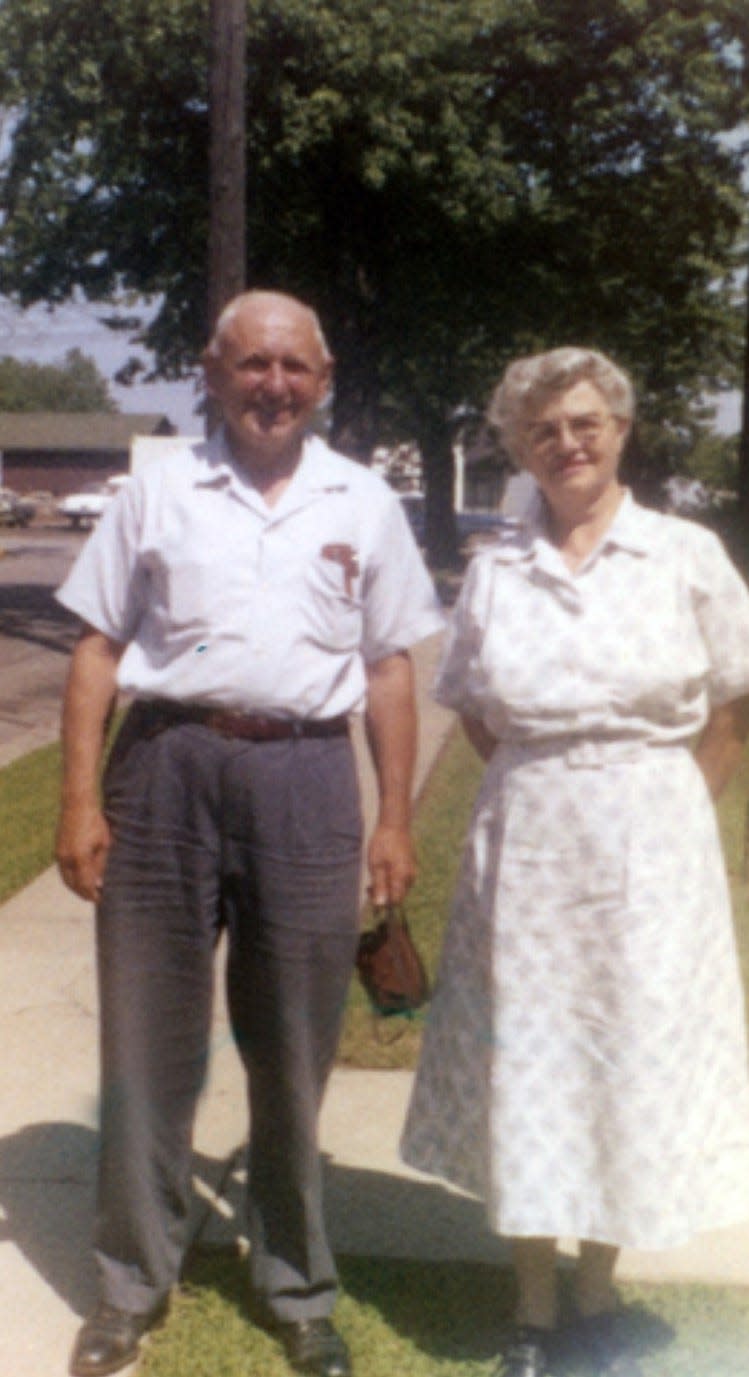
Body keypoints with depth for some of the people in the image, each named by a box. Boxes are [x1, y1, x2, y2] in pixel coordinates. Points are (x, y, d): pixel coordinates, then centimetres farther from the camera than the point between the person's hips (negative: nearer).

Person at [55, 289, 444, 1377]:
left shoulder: (365, 505, 8)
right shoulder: (158, 491, 5)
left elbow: (390, 669, 9)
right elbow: (98, 648, 5)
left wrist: (395, 819, 3)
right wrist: (80, 801, -2)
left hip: (305, 777, 0)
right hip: (166, 765, 0)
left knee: (294, 1052, 10)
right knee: (147, 1040, 8)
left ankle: (295, 1287, 29)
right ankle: (133, 1283, 27)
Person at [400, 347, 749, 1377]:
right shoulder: (494, 569, 2)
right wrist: (541, 788, 4)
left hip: (649, 849, -1)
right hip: (527, 845, 1)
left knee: (633, 1062, 9)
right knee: (527, 1068, 8)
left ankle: (598, 1294, 31)